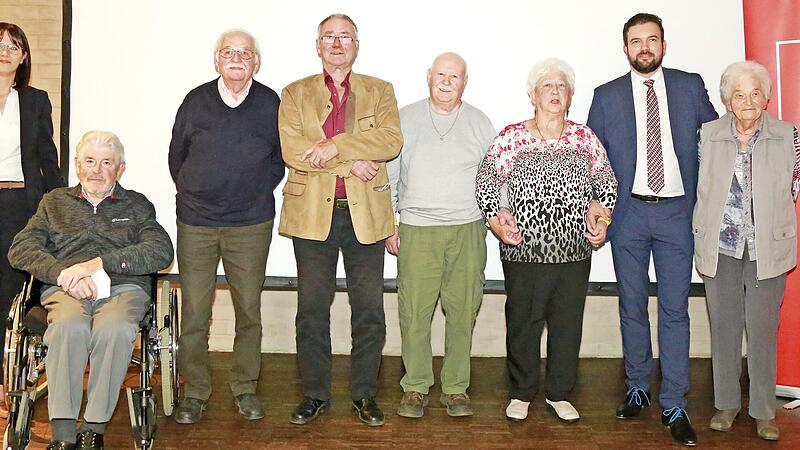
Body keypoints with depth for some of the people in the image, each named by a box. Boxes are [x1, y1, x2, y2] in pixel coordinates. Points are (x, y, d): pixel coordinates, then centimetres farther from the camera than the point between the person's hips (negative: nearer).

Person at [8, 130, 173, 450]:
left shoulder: (137, 205, 19)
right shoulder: (54, 202, 25)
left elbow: (161, 252, 1)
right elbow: (20, 250, 11)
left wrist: (98, 263, -11)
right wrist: (62, 273, -9)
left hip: (123, 288, -1)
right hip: (64, 289, 1)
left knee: (114, 328, -36)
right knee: (70, 325, -35)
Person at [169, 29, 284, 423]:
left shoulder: (271, 104, 2)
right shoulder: (195, 101, 4)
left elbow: (281, 156, 13)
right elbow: (176, 155, 15)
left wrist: (259, 192, 8)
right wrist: (191, 194, 11)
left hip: (251, 224, 0)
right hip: (195, 223, 1)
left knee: (248, 309, 5)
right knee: (194, 311, 2)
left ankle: (245, 388, 20)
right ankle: (194, 391, 16)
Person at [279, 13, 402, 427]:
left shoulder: (380, 92, 10)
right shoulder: (295, 94, 9)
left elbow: (391, 141, -8)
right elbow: (291, 149, -8)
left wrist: (334, 147, -17)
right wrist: (351, 161, -14)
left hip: (365, 213, 0)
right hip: (312, 213, 0)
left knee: (369, 310, 6)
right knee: (312, 310, 7)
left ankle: (365, 393, 21)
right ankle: (314, 393, 22)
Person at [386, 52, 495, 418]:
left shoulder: (480, 123, 9)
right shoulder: (405, 119, 7)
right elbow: (388, 176, 9)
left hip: (468, 230, 1)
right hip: (416, 229, 0)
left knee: (462, 312, 3)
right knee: (414, 312, -1)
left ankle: (456, 387, 17)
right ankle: (415, 387, 14)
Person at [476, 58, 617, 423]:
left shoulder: (585, 137, 7)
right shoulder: (511, 137, -2)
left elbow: (607, 184, 17)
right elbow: (485, 184, 1)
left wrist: (602, 219, 6)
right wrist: (496, 221, -9)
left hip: (575, 252, 3)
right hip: (524, 252, -2)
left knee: (568, 325, 11)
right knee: (522, 324, 9)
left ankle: (559, 393, 29)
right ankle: (521, 393, 27)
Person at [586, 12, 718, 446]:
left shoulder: (690, 86, 5)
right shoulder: (607, 96, 4)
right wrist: (594, 206, -1)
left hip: (676, 213, 0)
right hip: (627, 214, 1)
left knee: (674, 309, 0)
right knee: (632, 307, 10)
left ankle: (673, 405, 10)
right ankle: (637, 388, 27)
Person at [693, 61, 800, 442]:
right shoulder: (709, 134, 1)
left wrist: (765, 221, 5)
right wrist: (707, 230, 7)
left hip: (767, 250, -1)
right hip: (719, 248, 1)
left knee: (763, 330, 4)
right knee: (723, 328, 9)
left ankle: (764, 411, 18)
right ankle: (726, 403, 23)